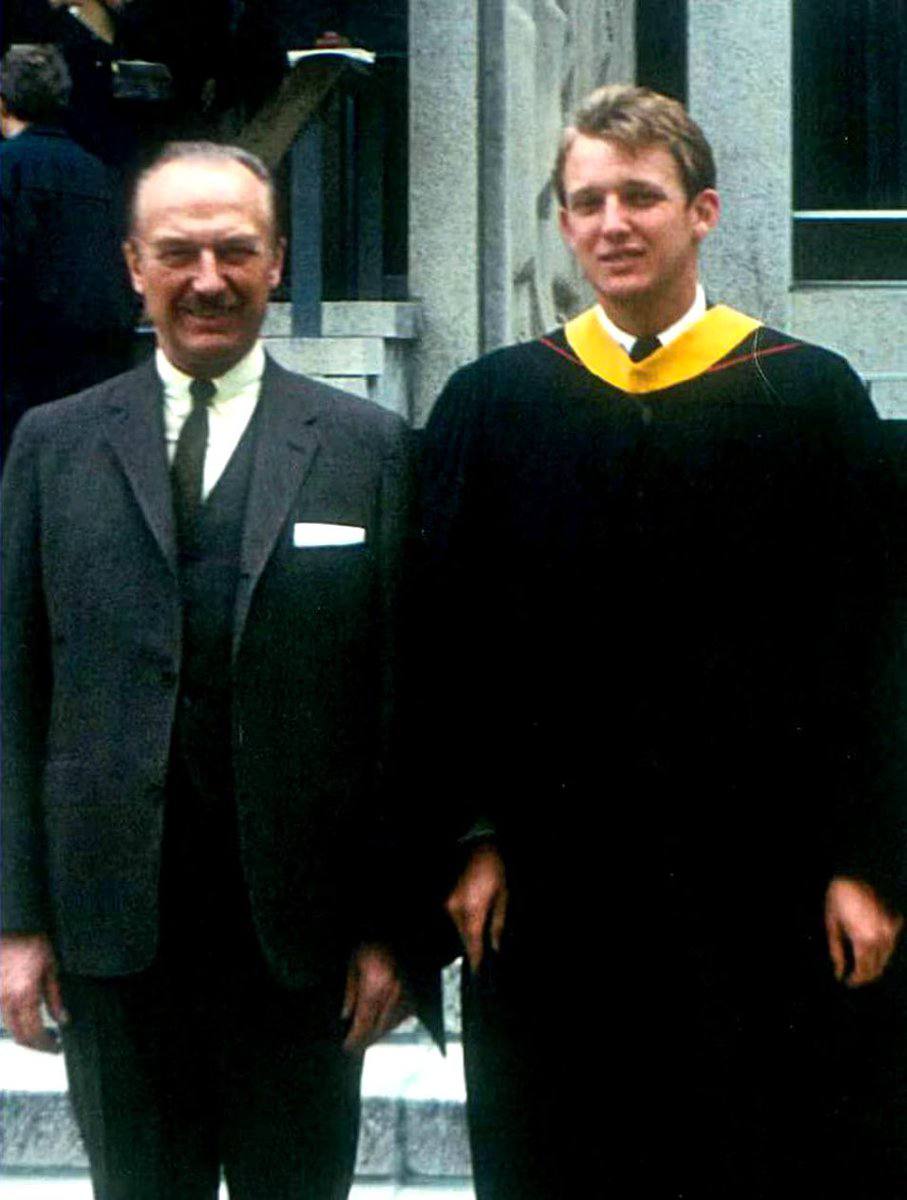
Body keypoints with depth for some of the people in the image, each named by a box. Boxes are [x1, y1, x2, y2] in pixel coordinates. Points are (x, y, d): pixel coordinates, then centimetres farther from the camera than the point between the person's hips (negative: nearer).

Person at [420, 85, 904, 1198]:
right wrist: (468, 841, -2)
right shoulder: (489, 404, 6)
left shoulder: (812, 396, 2)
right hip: (547, 886, 1)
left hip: (759, 887, -1)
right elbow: (446, 639, 5)